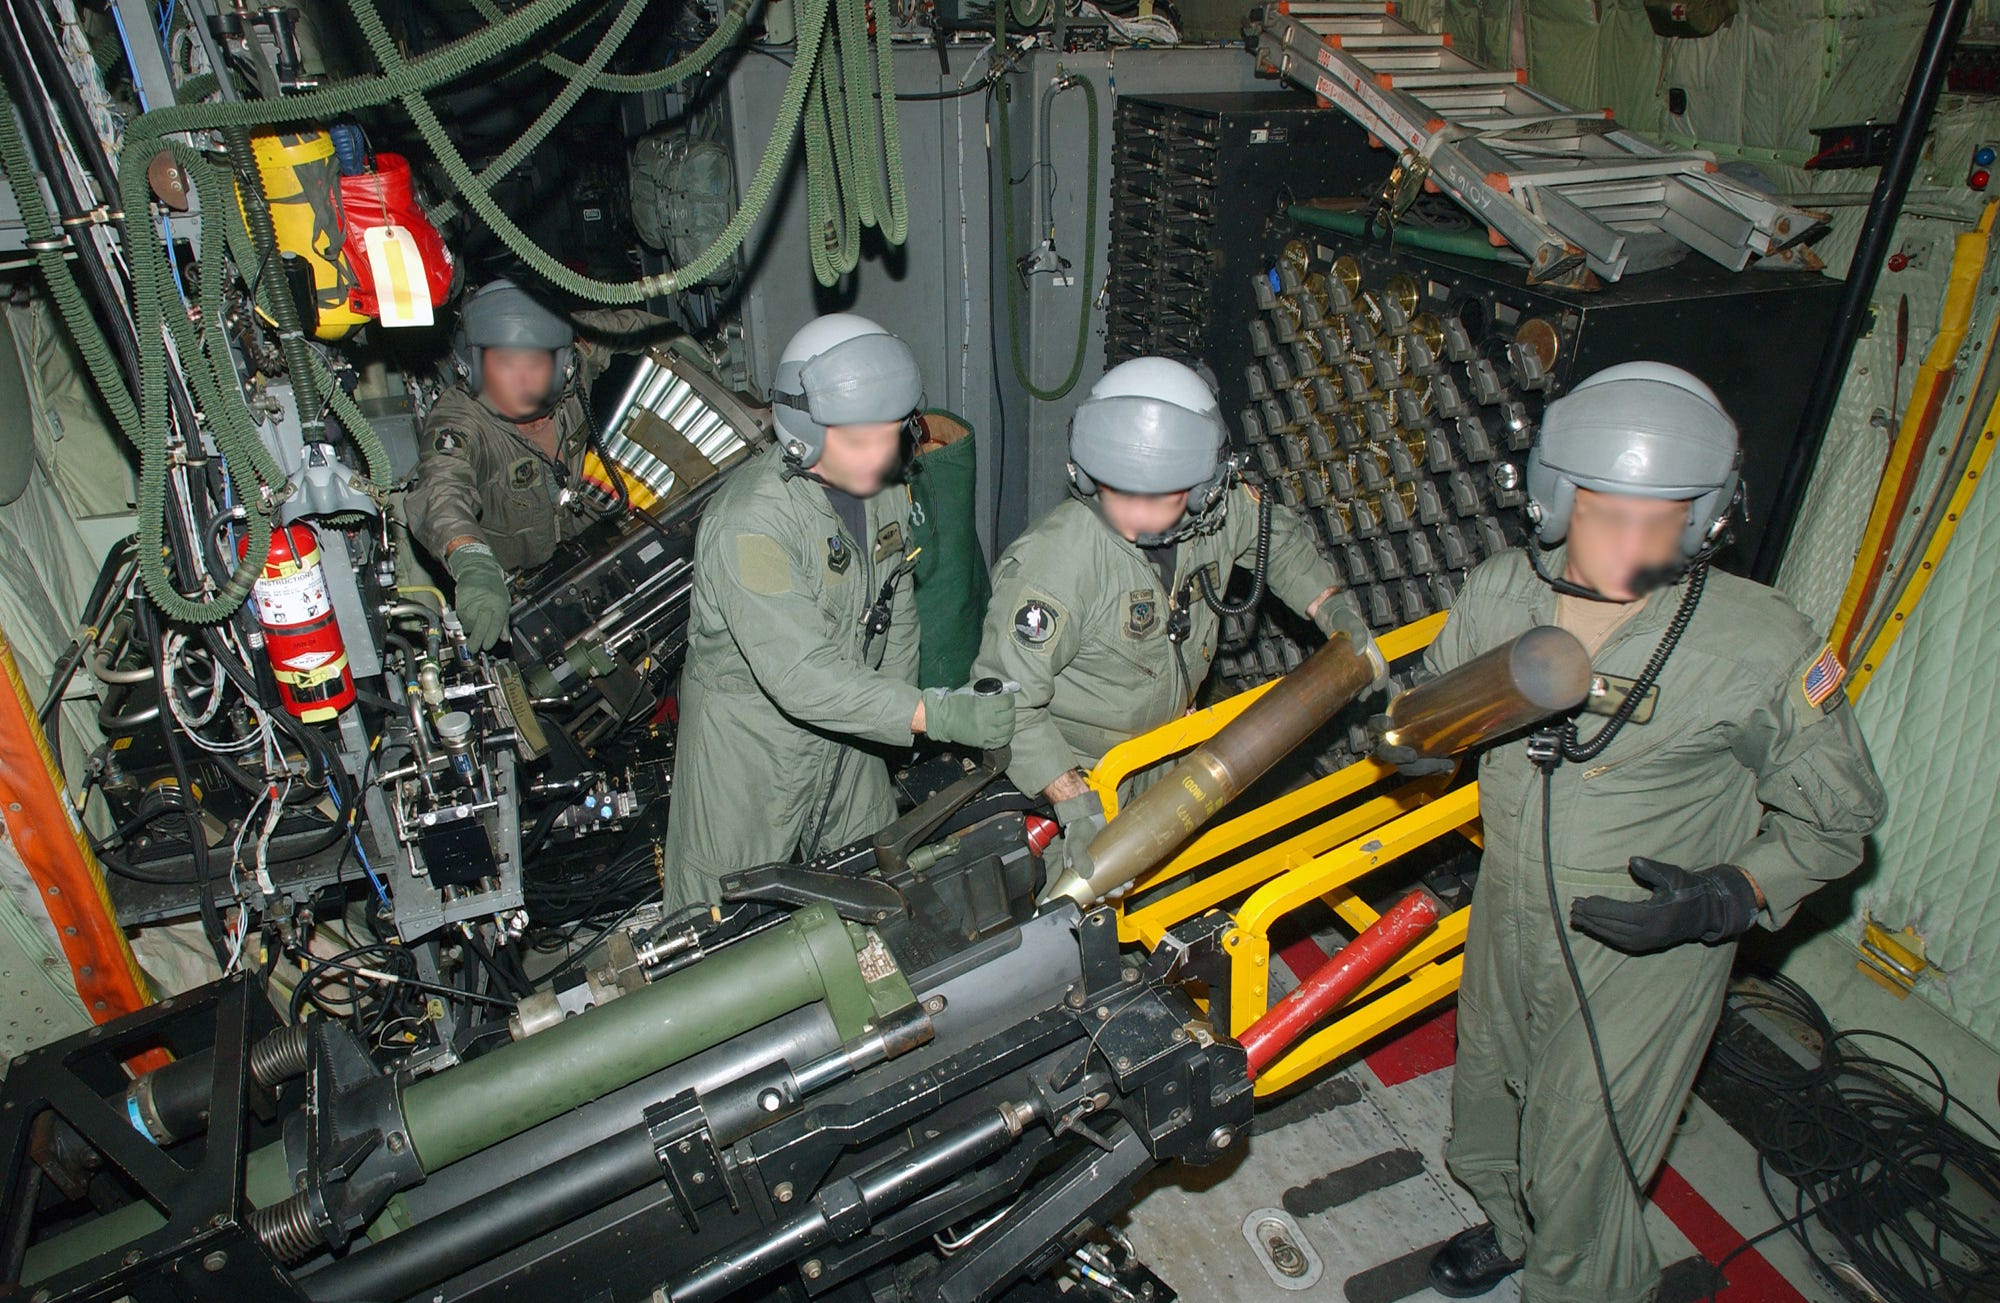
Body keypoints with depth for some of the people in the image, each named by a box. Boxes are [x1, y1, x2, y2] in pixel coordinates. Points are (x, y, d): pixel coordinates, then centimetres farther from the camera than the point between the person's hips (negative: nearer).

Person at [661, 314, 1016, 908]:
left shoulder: (885, 488, -6)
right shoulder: (750, 522, -32)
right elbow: (799, 675, -36)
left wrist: (891, 719, 6)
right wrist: (936, 715, -40)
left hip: (847, 728, 7)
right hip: (749, 731, -6)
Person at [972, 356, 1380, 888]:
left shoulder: (1217, 510, -17)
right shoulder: (1052, 562, -36)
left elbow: (1280, 539, 6)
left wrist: (1339, 614, -8)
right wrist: (1076, 804, -37)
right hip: (1069, 769, -5)